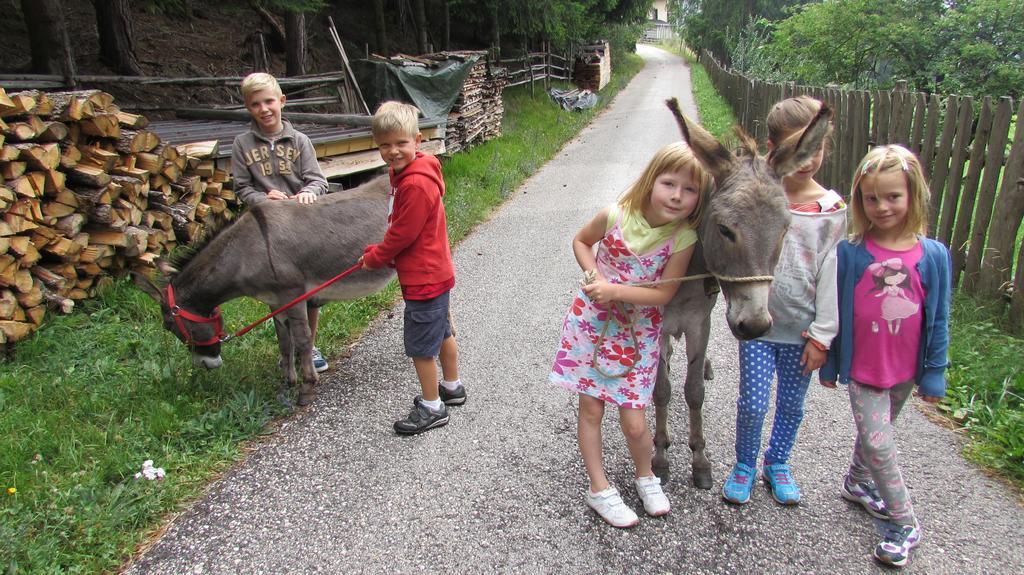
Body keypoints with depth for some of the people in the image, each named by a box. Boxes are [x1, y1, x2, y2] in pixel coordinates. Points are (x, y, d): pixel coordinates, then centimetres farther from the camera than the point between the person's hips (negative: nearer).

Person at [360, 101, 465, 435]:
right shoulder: (404, 173, 6)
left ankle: (432, 407, 19)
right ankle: (452, 387, 42)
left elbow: (402, 234, -22)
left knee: (420, 346, 3)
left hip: (423, 279, -10)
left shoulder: (416, 184, -26)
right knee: (442, 333, 23)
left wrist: (374, 258, -7)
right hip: (435, 272, 10)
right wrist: (380, 253, 4)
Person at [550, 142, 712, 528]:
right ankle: (599, 488, 26)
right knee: (591, 410, 8)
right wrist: (594, 274, -12)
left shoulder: (683, 237, -15)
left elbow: (663, 294, -16)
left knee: (634, 423, 1)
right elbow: (581, 241, 4)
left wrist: (615, 290, -23)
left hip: (638, 333, 0)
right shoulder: (616, 215, -15)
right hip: (592, 322, 1)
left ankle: (645, 475, 34)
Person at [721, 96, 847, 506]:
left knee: (791, 405, 15)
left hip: (802, 328, 1)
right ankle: (744, 464, 28)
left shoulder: (833, 210, -5)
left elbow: (832, 276, -4)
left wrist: (822, 334, -5)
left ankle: (777, 463, 40)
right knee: (753, 403, 1)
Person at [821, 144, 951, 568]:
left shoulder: (933, 255, -8)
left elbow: (938, 321, 0)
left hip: (905, 370, 2)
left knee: (876, 433, 19)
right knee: (879, 444, -3)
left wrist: (934, 374, 2)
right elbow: (834, 312, -3)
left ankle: (857, 483, 45)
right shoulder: (850, 252, -12)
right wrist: (829, 365, 3)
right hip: (862, 369, -2)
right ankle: (904, 524, 14)